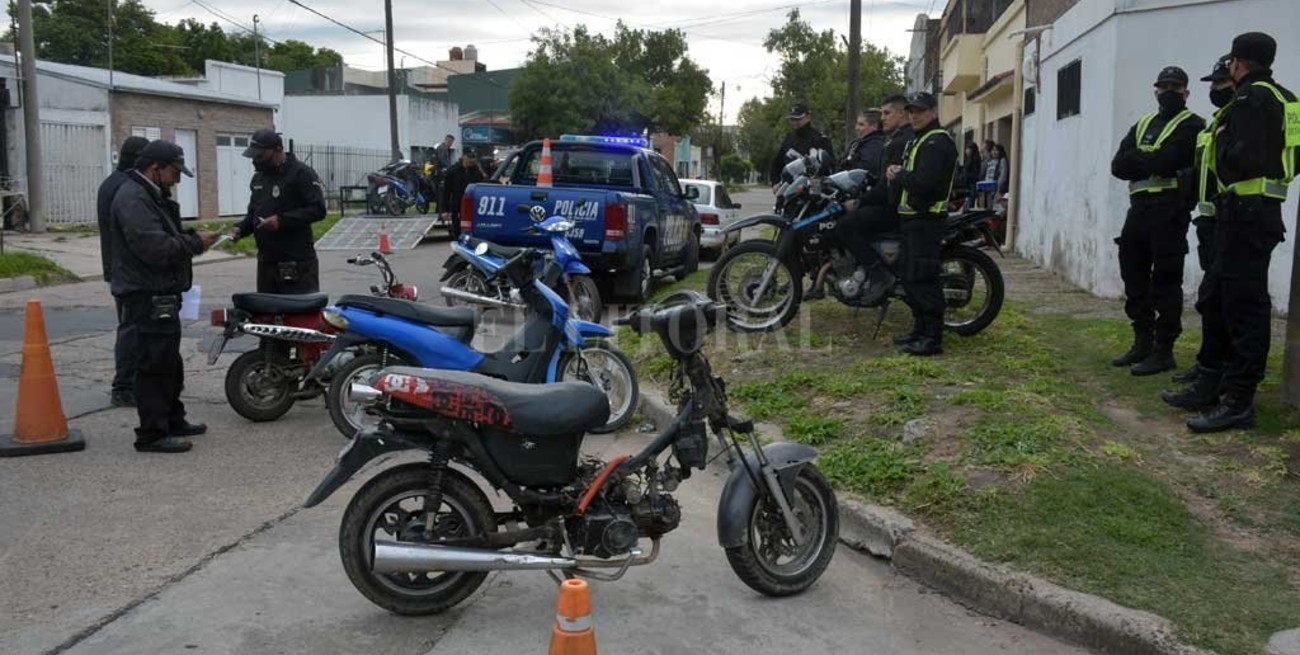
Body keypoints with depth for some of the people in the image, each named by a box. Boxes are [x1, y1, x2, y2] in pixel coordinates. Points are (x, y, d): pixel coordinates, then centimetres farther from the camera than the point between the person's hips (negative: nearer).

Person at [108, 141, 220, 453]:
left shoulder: (149, 196, 19)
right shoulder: (133, 199, -17)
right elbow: (155, 248, -26)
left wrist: (193, 238, 5)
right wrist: (196, 242, -16)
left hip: (161, 295, 11)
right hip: (149, 297, -11)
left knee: (170, 362, 19)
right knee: (155, 363, -7)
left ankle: (173, 420, 31)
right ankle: (152, 434, -2)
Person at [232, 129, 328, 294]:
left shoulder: (301, 173, -7)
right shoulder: (258, 178, 19)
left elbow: (318, 209, -14)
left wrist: (282, 220, -20)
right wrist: (241, 229, 8)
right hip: (266, 262, 8)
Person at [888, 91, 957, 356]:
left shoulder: (937, 142, -13)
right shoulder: (919, 139, 22)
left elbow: (925, 183, -25)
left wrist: (899, 176, -9)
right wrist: (899, 174, 3)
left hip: (926, 218, -11)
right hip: (913, 217, 11)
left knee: (923, 278, -11)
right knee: (910, 277, 15)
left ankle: (933, 338, -8)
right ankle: (920, 331, 24)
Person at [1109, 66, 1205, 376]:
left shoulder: (1191, 126, -1)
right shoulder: (1143, 124, 19)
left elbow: (1167, 161, -17)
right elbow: (1118, 165, 5)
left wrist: (1137, 160, -3)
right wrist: (1152, 162, -9)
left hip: (1170, 210, -7)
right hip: (1139, 207, 7)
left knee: (1165, 283, -5)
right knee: (1135, 279, 11)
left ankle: (1163, 351, 0)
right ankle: (1143, 342, 22)